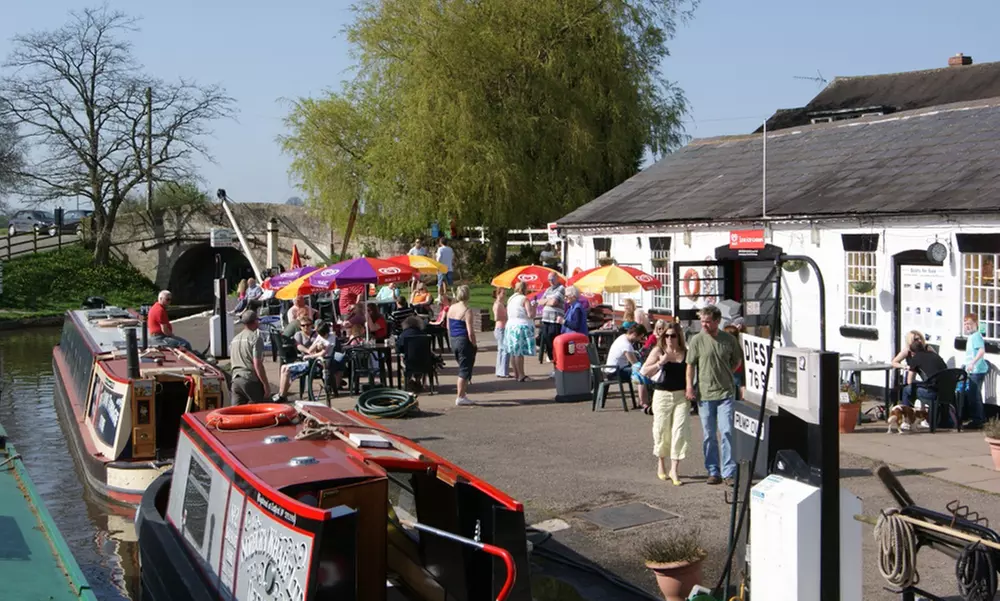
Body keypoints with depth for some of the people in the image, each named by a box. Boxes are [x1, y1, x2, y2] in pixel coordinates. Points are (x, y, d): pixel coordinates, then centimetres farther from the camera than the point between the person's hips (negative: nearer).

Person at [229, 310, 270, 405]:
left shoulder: (234, 339, 15)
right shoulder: (255, 338, -9)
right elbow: (257, 364, -16)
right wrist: (266, 384, -14)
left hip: (235, 380, 7)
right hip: (251, 380, -7)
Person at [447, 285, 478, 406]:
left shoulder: (451, 308, 6)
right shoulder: (466, 311, -15)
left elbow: (448, 328, 14)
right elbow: (470, 332, -18)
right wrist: (474, 346, -8)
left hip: (453, 341, 8)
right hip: (464, 341, -8)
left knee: (462, 367, 20)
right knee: (465, 370, 0)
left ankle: (463, 394, 25)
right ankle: (460, 397, 0)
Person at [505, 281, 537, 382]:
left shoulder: (511, 299, 12)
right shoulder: (524, 299, -10)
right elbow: (530, 314, -16)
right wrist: (534, 307, 0)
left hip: (511, 325, 8)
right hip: (522, 327, -8)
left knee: (513, 352, 11)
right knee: (520, 352, -7)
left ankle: (516, 374, 18)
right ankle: (521, 375, -5)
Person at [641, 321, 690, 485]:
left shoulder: (686, 353, 3)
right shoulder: (658, 351, 0)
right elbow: (644, 371, -5)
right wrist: (661, 362, -17)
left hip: (681, 396, 1)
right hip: (662, 395, 0)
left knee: (680, 431, -7)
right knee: (661, 430, 7)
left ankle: (674, 470, -1)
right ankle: (661, 464, 29)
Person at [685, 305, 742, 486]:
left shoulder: (729, 339, 0)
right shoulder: (697, 340, -3)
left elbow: (737, 361, 14)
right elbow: (690, 364, 1)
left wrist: (726, 375, 7)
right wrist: (689, 386, -5)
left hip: (726, 392, 0)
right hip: (704, 393, 0)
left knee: (726, 432, -5)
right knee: (708, 435, 8)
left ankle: (728, 472, 1)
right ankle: (713, 471, 18)